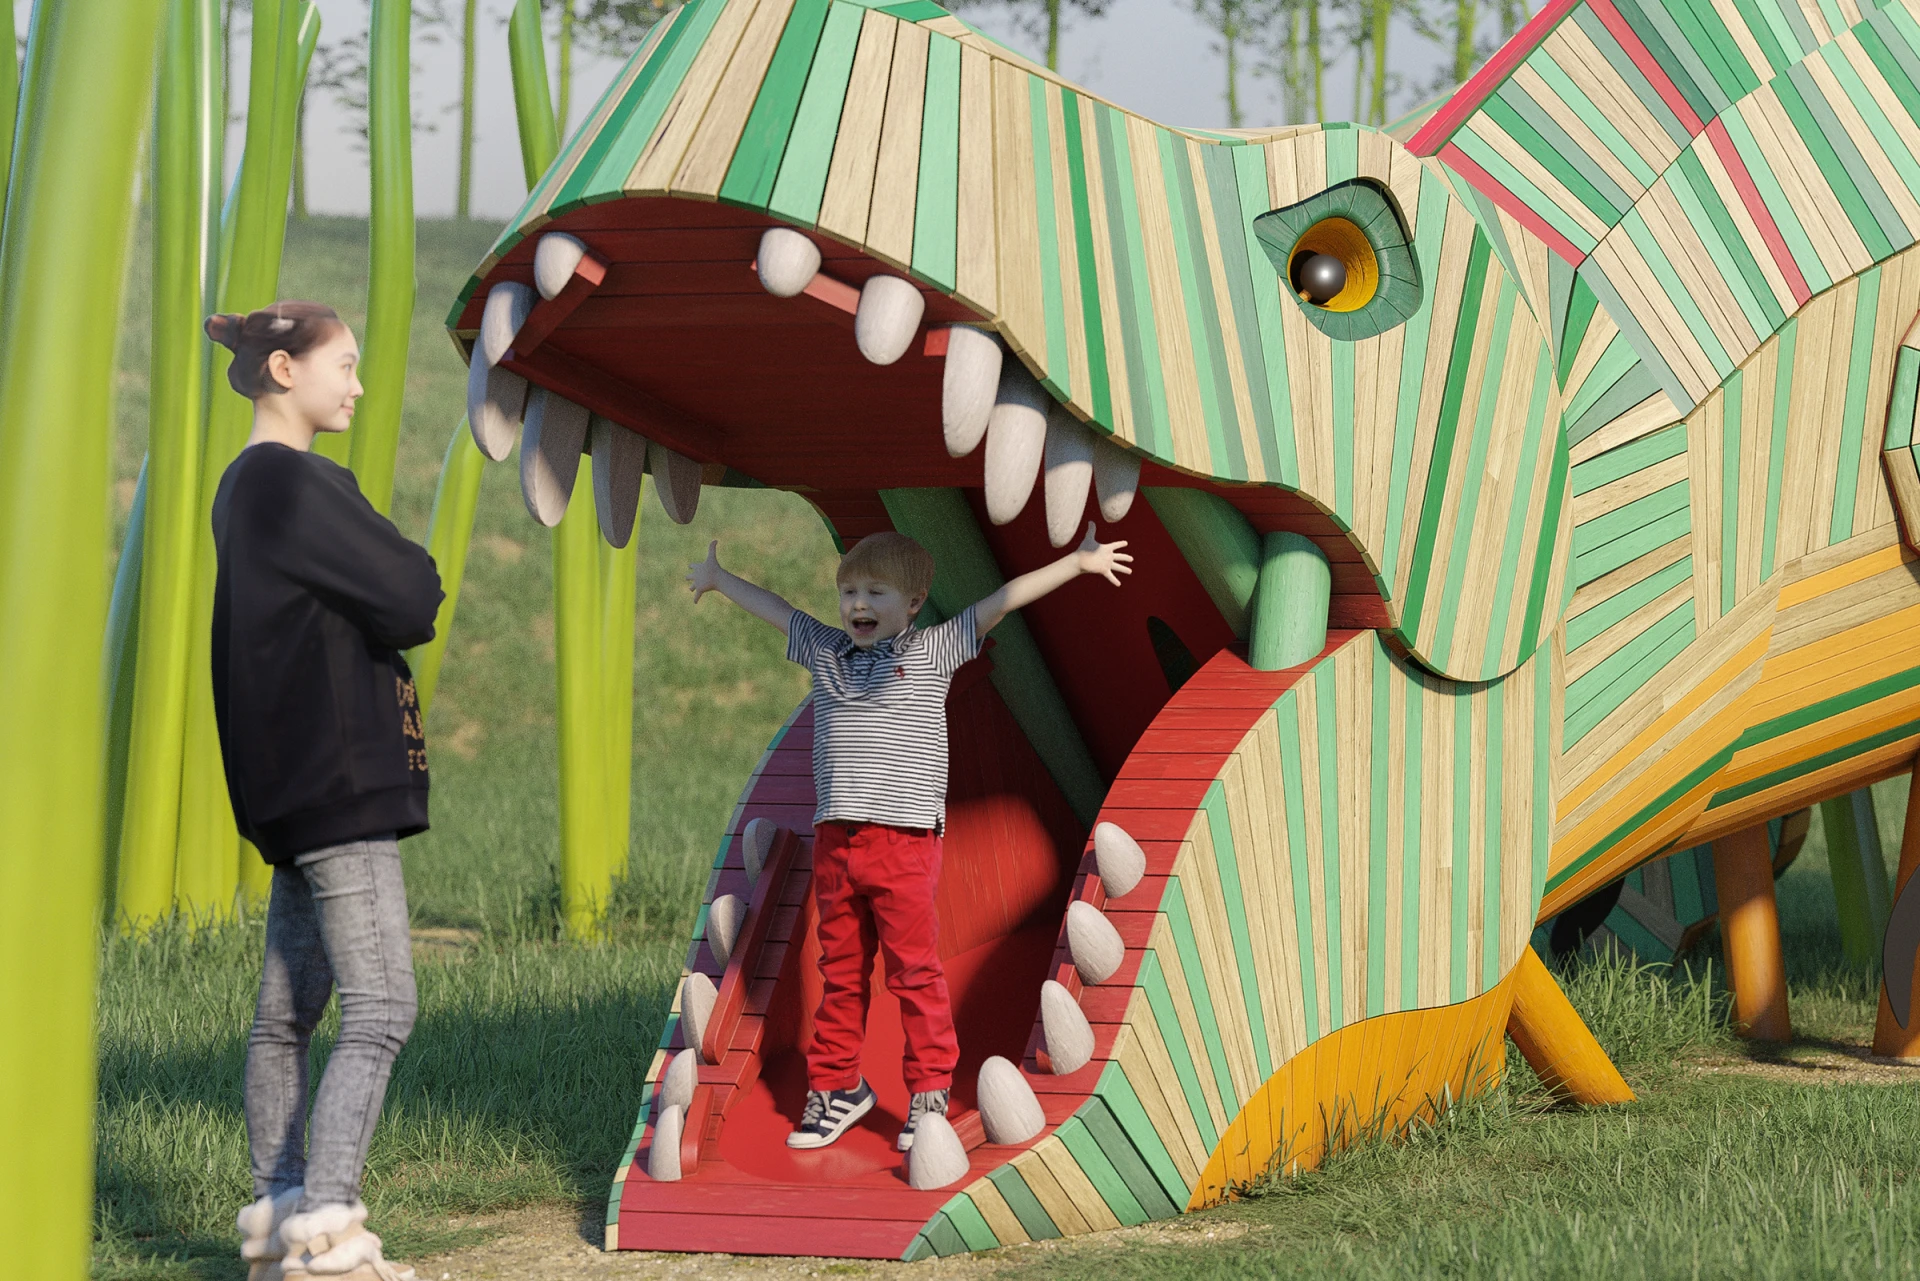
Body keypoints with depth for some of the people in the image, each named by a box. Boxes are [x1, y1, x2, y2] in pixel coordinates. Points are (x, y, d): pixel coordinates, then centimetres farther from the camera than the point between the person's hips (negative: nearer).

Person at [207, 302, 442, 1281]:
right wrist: (407, 587, 5)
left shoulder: (247, 486, 17)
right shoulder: (292, 484, -14)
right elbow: (411, 599, -15)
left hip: (292, 787, 11)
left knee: (288, 1007, 12)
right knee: (380, 1009, -13)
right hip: (336, 776, -11)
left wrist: (386, 611, 2)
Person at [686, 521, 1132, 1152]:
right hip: (835, 840, 4)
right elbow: (772, 608, 30)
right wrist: (717, 578, 45)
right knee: (840, 970, 10)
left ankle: (930, 1090, 4)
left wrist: (1076, 562, -6)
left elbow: (1000, 602, -2)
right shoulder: (825, 652, 15)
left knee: (914, 968, -3)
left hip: (904, 839, -4)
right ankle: (836, 1088, 18)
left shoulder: (931, 652, 3)